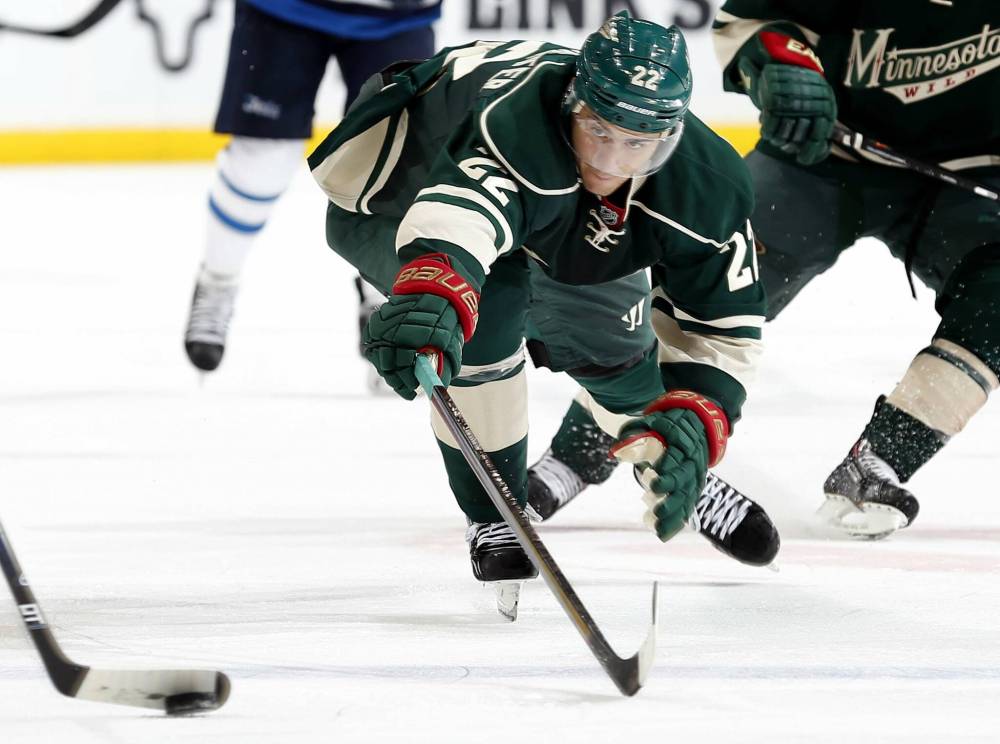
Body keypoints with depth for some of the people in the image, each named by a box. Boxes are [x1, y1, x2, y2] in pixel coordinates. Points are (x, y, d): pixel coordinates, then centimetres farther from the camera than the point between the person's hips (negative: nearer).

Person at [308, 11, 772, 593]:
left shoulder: (707, 185, -27)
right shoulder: (518, 119, -47)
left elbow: (722, 327, -21)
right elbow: (456, 211, -67)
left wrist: (693, 424, -39)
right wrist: (431, 293, -88)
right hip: (389, 200, -6)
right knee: (487, 305, -32)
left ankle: (682, 478, 45)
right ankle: (494, 520, -14)